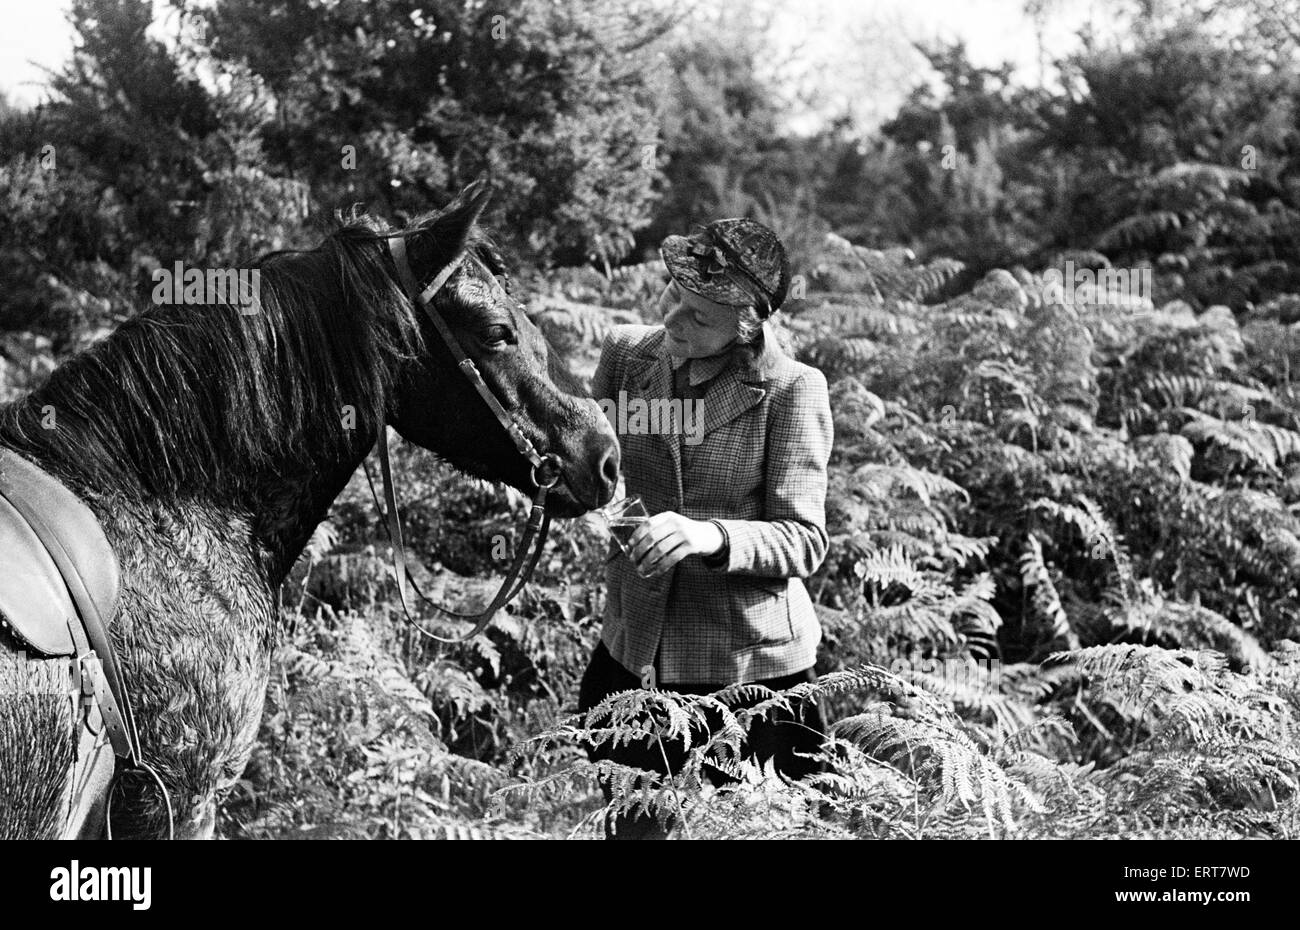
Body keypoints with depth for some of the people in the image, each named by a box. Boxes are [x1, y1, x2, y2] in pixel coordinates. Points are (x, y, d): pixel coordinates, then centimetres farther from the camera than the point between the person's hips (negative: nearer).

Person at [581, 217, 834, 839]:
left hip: (751, 669, -4)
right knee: (629, 827, 15)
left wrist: (710, 536, -33)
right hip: (634, 657, 4)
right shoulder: (626, 354, 0)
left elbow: (804, 540, -15)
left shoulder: (793, 390, -13)